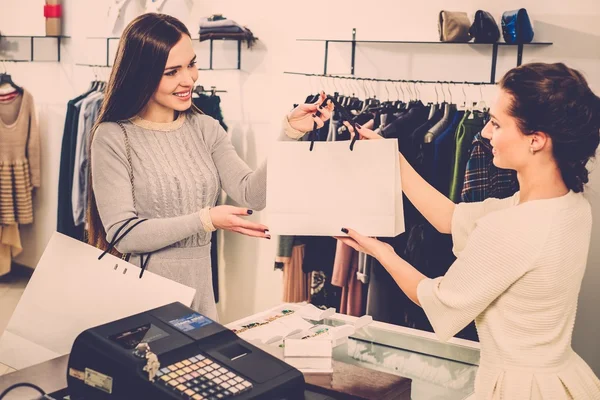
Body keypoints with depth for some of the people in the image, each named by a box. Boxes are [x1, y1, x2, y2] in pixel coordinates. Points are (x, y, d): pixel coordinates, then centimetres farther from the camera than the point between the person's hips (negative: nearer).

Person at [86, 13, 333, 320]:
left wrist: (289, 133, -17)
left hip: (199, 291, 5)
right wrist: (205, 220, -23)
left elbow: (252, 195, -7)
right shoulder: (112, 137, -11)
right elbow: (122, 234, -16)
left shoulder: (206, 129, 3)